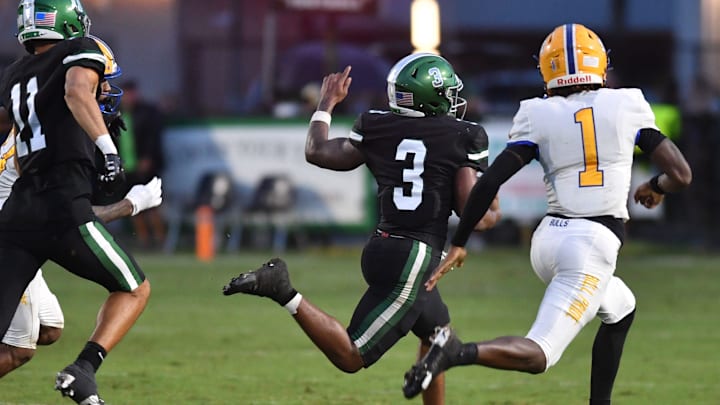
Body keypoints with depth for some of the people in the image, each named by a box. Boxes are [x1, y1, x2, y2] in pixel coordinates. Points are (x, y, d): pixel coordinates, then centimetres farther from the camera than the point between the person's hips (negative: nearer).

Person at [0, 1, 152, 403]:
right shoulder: (80, 51, 3)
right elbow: (76, 91, -19)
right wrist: (107, 146, -27)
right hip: (63, 209, -5)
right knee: (135, 290, 16)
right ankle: (84, 368, -6)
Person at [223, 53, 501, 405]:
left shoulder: (377, 129, 7)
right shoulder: (464, 138, -5)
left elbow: (317, 152, 11)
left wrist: (327, 103, 26)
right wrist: (492, 216, 14)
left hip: (382, 248, 7)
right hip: (413, 260, -7)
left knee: (438, 336, 28)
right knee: (350, 357, -7)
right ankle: (284, 292, -22)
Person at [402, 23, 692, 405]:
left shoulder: (539, 116, 3)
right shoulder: (627, 105, 2)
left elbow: (490, 180, -4)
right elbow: (680, 174, 2)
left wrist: (457, 244, 3)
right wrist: (655, 187, 25)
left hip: (549, 236, 5)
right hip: (594, 245, -5)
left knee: (620, 310, 31)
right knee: (539, 355, -10)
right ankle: (459, 352, -36)